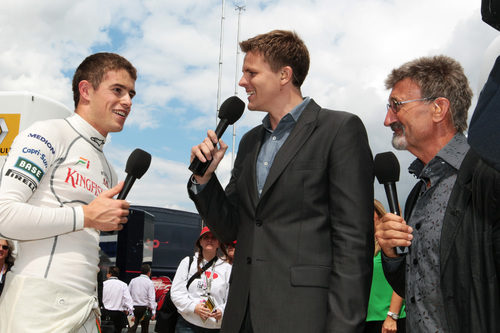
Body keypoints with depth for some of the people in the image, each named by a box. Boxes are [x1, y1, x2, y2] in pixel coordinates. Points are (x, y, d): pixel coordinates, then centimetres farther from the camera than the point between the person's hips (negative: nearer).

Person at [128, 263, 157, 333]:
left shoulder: (133, 280, 6)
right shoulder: (149, 282, -6)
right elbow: (151, 298, -11)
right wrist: (153, 312, -10)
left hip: (133, 307, 3)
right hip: (144, 308, -3)